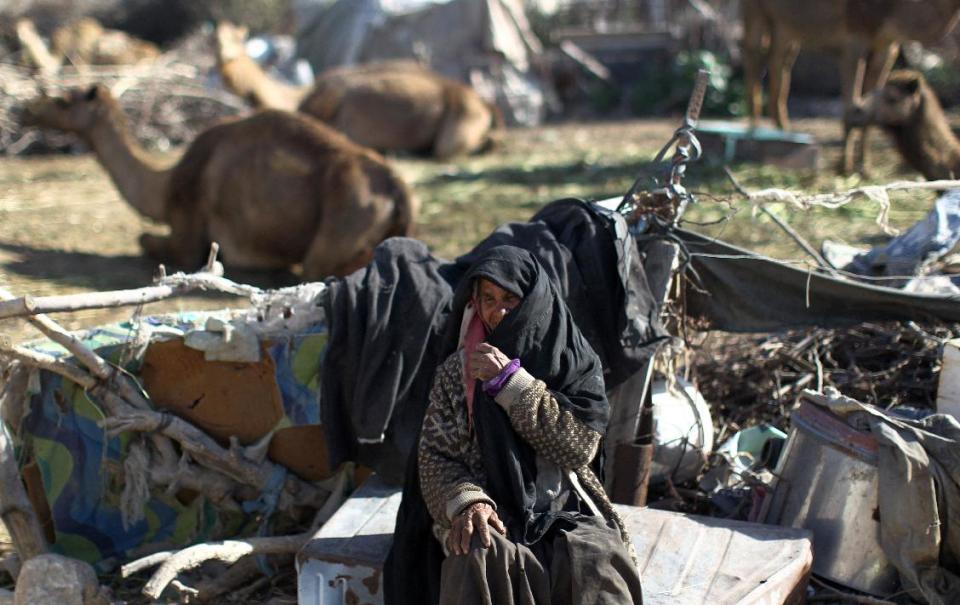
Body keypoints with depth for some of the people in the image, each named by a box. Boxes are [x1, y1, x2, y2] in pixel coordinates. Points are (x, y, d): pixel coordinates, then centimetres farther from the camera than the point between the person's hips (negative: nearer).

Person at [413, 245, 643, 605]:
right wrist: (466, 501, -18)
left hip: (568, 507, 0)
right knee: (481, 559, -34)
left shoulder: (577, 363, 5)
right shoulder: (456, 371, 8)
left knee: (596, 567, -33)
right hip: (493, 512, 0)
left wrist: (511, 382, -13)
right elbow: (434, 454, 3)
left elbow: (581, 446, -8)